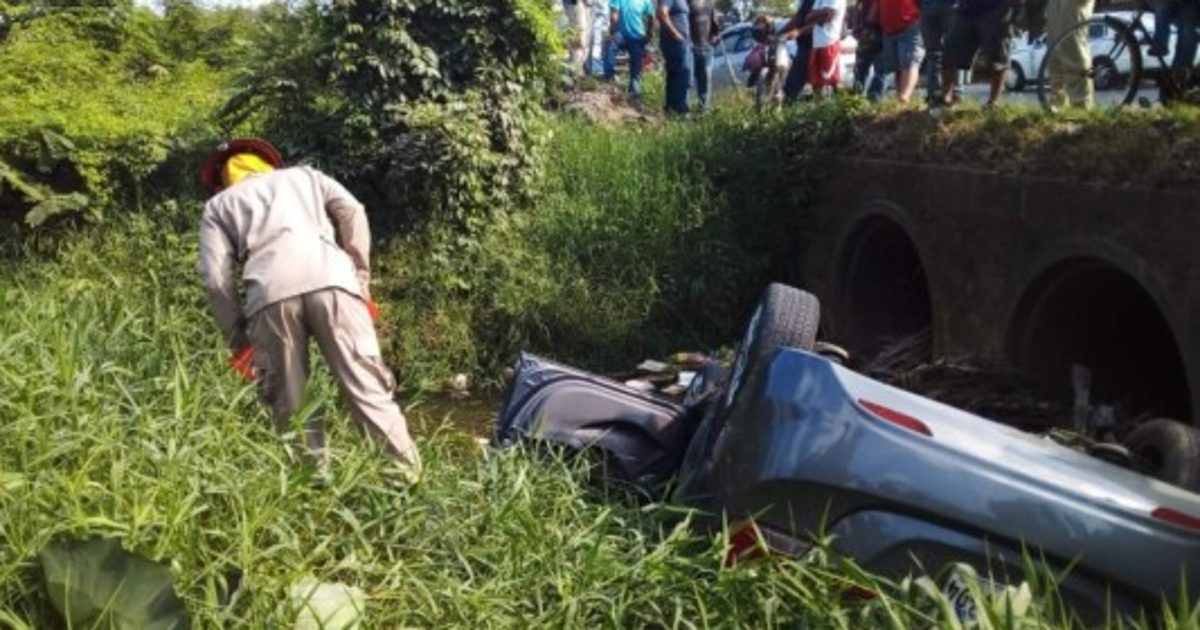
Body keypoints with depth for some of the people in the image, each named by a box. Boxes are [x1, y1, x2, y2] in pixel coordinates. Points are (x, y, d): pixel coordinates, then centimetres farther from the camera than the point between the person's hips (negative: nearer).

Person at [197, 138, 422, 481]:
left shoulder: (218, 205, 31)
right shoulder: (304, 175, 36)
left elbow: (215, 278, 14)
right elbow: (352, 211, 16)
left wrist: (238, 339, 18)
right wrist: (361, 278, 16)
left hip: (270, 292, 0)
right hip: (330, 279, 1)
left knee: (289, 404, 10)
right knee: (367, 387, -1)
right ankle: (407, 475, -4)